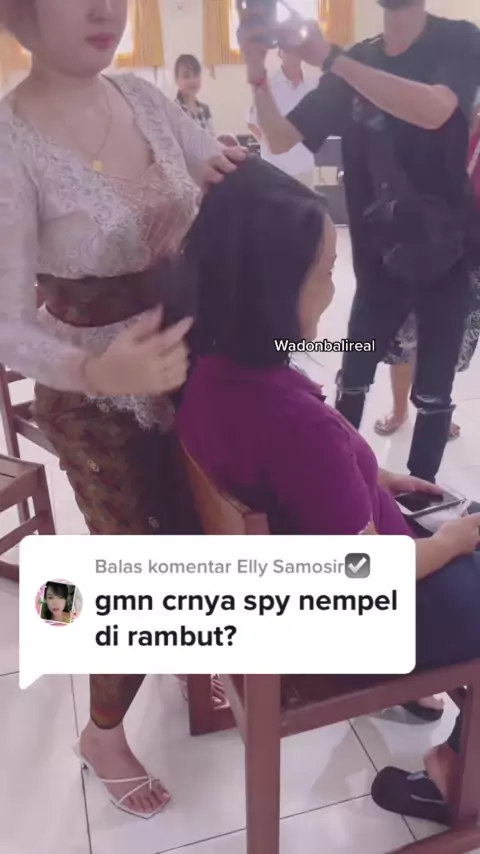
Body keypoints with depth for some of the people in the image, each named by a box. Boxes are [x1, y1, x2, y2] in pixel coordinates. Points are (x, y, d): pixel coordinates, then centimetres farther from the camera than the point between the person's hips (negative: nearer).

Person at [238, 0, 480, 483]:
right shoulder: (354, 66, 6)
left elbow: (433, 111, -27)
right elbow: (281, 140, 0)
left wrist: (330, 59, -30)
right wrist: (257, 72, -17)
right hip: (378, 257, 3)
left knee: (432, 391, 8)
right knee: (352, 381, 10)